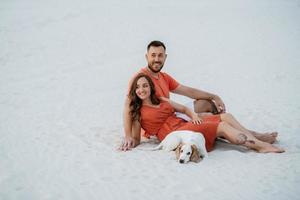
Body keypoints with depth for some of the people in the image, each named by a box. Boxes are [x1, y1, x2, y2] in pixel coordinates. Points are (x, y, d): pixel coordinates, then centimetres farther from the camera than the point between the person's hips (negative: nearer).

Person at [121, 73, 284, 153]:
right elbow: (136, 139, 6)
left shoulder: (161, 100, 21)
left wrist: (193, 115, 3)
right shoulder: (137, 112, 5)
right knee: (223, 127, -18)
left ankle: (256, 139, -11)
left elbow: (184, 109, 24)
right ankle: (261, 146, -16)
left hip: (185, 124, 7)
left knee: (225, 117, -10)